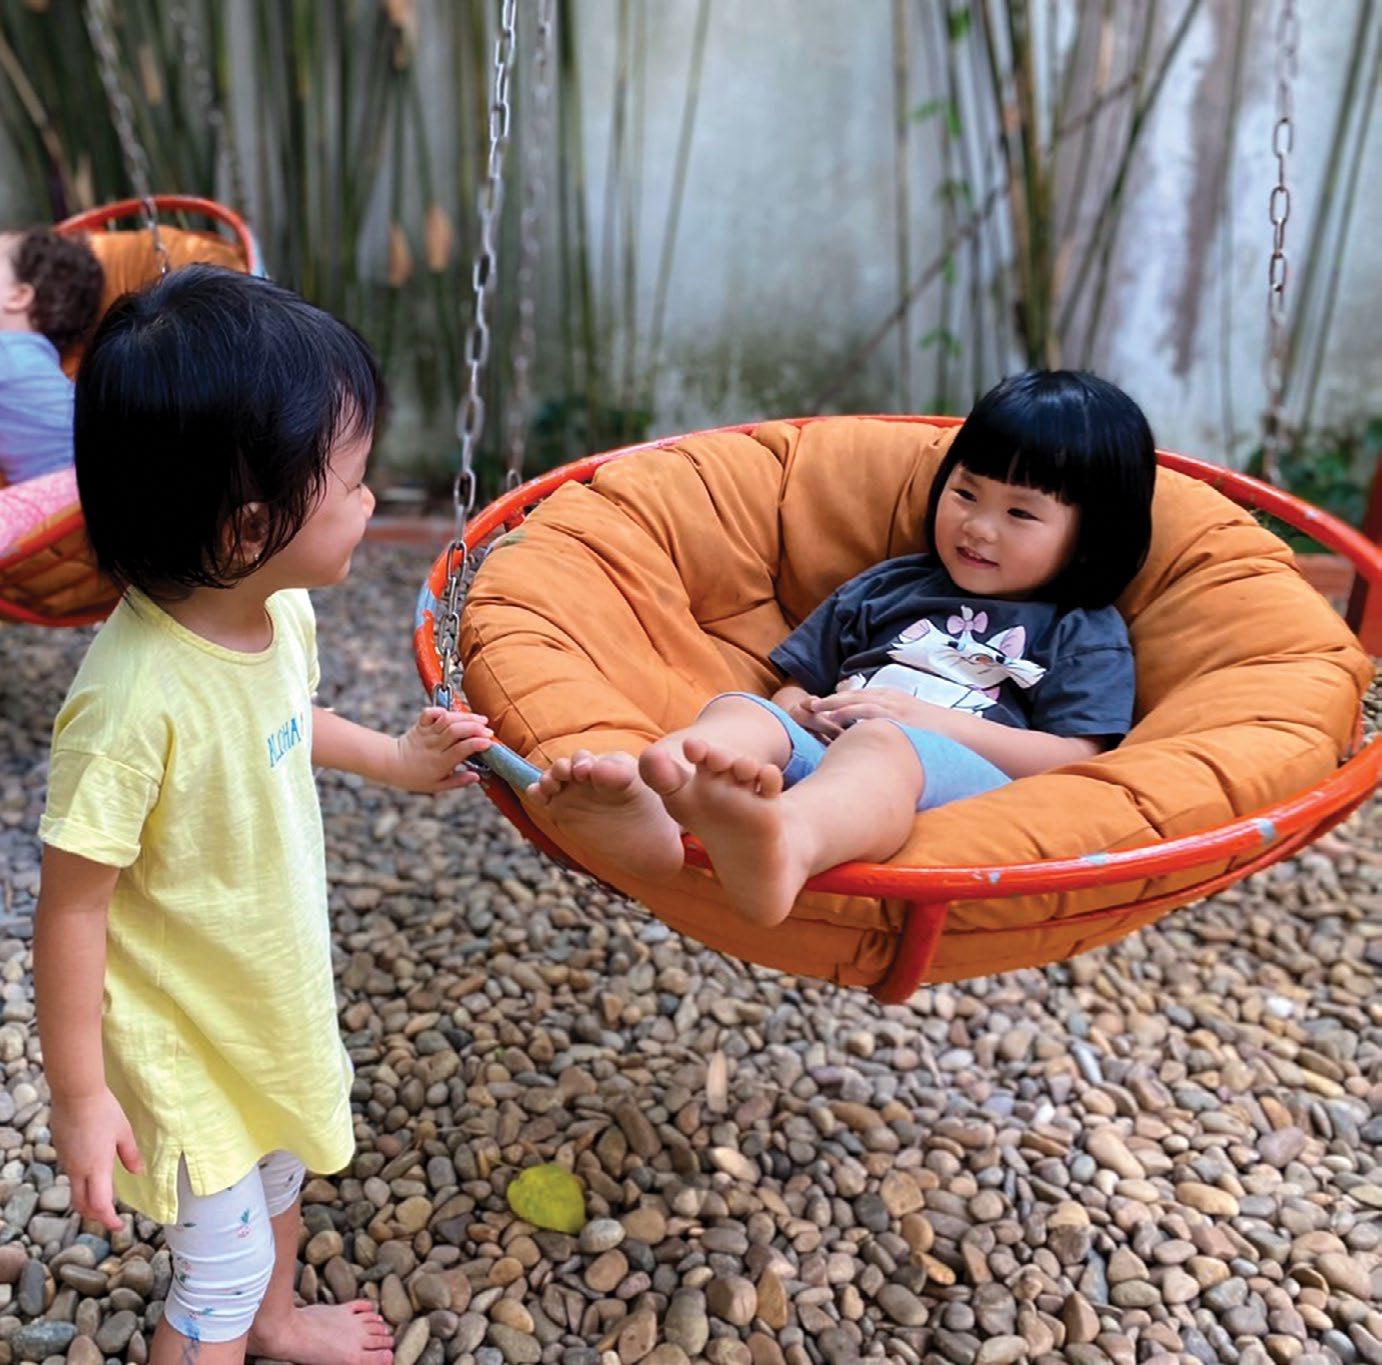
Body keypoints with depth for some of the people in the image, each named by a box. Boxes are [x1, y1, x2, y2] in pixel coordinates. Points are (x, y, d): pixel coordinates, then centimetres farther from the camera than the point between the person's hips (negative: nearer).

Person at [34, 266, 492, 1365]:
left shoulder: (280, 612, -15)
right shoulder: (135, 699, -37)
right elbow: (73, 906, -26)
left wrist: (395, 759, 10)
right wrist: (79, 1096, -17)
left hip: (279, 994, 8)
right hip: (186, 1039, -8)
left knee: (282, 1171, 32)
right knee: (221, 1267, 14)